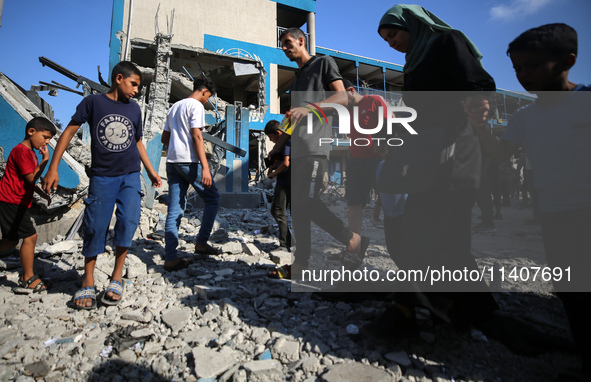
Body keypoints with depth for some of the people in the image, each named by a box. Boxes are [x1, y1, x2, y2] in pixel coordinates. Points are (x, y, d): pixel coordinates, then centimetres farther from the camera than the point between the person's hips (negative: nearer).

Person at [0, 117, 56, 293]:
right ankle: (28, 278, 0)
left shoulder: (31, 153, 18)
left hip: (16, 201, 11)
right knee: (30, 236, -9)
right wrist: (45, 160, -17)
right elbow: (31, 178, -21)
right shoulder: (21, 150, -14)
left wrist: (42, 194, 17)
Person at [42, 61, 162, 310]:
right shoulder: (93, 102, 2)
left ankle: (116, 278, 2)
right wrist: (53, 168, -4)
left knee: (128, 221, -12)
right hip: (102, 176, -2)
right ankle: (87, 283, 15)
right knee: (95, 227, 0)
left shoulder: (134, 109, 11)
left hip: (131, 176, 2)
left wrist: (150, 171, 19)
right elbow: (70, 131, 1)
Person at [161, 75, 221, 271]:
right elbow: (197, 136, -16)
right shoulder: (196, 105, -4)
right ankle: (201, 242, 7)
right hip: (190, 161, -8)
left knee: (174, 210, 5)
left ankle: (170, 258, 6)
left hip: (172, 162, 8)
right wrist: (205, 167, -21)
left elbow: (164, 138, 24)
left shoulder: (174, 107, 23)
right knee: (212, 198, 8)